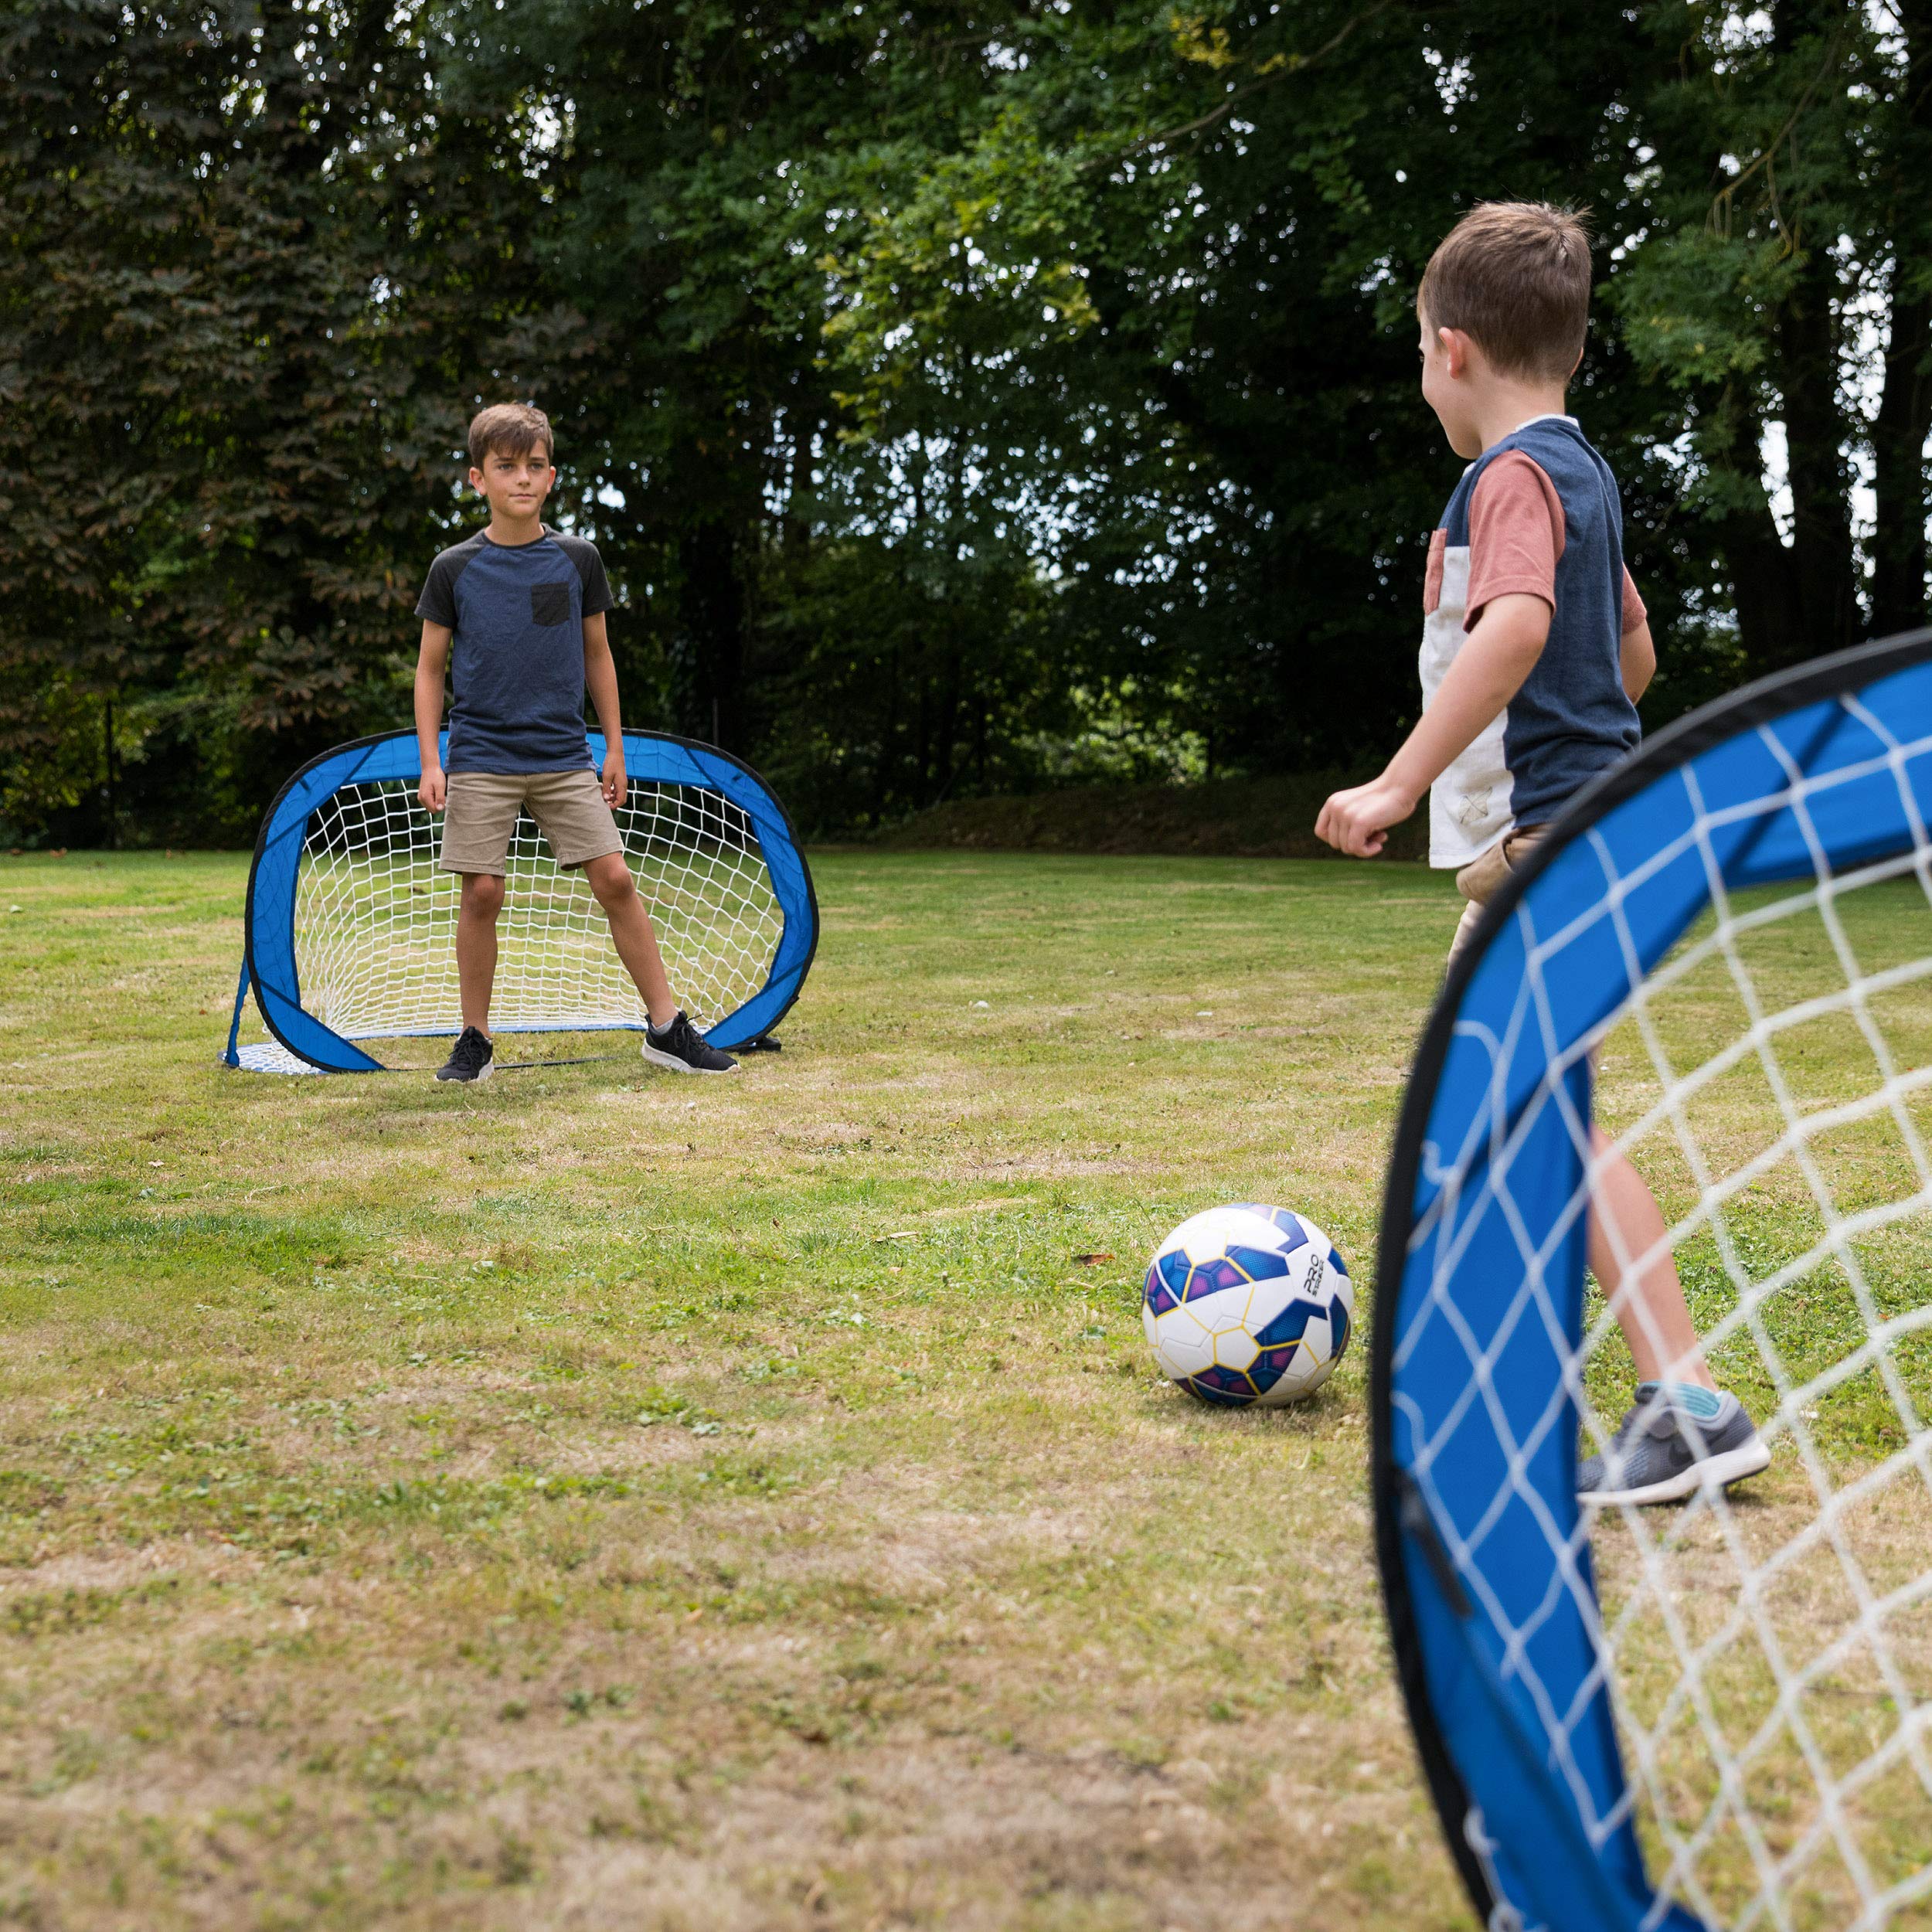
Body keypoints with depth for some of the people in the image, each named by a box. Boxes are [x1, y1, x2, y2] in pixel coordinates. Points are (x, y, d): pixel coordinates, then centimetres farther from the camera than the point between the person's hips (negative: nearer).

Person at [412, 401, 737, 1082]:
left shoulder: (577, 559, 4)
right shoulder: (455, 569, 0)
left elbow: (597, 656, 13)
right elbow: (430, 669, 5)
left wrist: (615, 748, 12)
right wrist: (429, 762, -2)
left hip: (564, 757, 1)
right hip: (481, 759, -1)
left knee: (615, 878, -5)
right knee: (482, 893, -4)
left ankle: (667, 1029, 2)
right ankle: (475, 1041, 10)